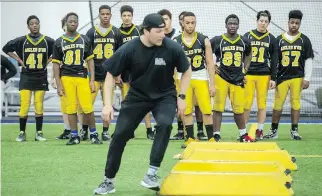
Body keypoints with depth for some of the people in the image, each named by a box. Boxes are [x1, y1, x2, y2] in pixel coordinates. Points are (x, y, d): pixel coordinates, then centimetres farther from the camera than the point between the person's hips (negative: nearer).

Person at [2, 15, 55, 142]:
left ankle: (39, 133, 11)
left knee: (39, 106, 3)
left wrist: (48, 61, 3)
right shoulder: (22, 41, -1)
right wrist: (19, 60, 1)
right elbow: (6, 48, 8)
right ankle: (22, 133, 2)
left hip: (41, 77, 1)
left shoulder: (48, 41, 0)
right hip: (26, 76, -1)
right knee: (24, 105, -6)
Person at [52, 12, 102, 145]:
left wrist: (92, 80, 2)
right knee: (71, 108, 0)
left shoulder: (84, 40, 10)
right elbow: (56, 64, 7)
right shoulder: (59, 42, 7)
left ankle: (94, 135, 4)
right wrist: (58, 85, 0)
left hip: (82, 77, 0)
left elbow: (90, 60, 10)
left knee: (87, 107, -8)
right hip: (66, 78, 0)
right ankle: (75, 136, 9)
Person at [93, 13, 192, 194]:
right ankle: (109, 181, 14)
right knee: (120, 134, -2)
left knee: (165, 124, -29)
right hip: (137, 96, 1)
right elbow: (111, 75, -8)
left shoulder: (172, 48, -20)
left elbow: (187, 71, -1)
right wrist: (108, 104, -14)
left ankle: (152, 174, -19)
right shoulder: (129, 50, -20)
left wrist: (182, 97, -5)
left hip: (165, 96, -1)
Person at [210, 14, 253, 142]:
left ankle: (243, 135, 20)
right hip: (221, 78, -2)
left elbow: (248, 55, 25)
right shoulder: (217, 41, -4)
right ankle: (216, 135, 5)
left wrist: (245, 70, 16)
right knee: (218, 107, -1)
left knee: (239, 109, 6)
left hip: (238, 79, 2)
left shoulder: (244, 42, 6)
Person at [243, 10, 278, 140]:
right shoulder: (247, 36, 6)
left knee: (262, 104, 2)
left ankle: (259, 131, 9)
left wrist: (273, 78, 3)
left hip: (264, 75, 1)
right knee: (246, 103, -4)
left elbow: (274, 60, 8)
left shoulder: (271, 39, 8)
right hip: (248, 75, -1)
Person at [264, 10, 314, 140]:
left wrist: (307, 78, -2)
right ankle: (273, 131, 7)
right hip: (281, 77, 0)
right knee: (277, 104, -1)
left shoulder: (304, 40, 5)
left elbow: (308, 60, 4)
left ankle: (294, 131, 7)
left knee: (295, 103, 0)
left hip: (297, 77, 0)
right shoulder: (279, 40, 5)